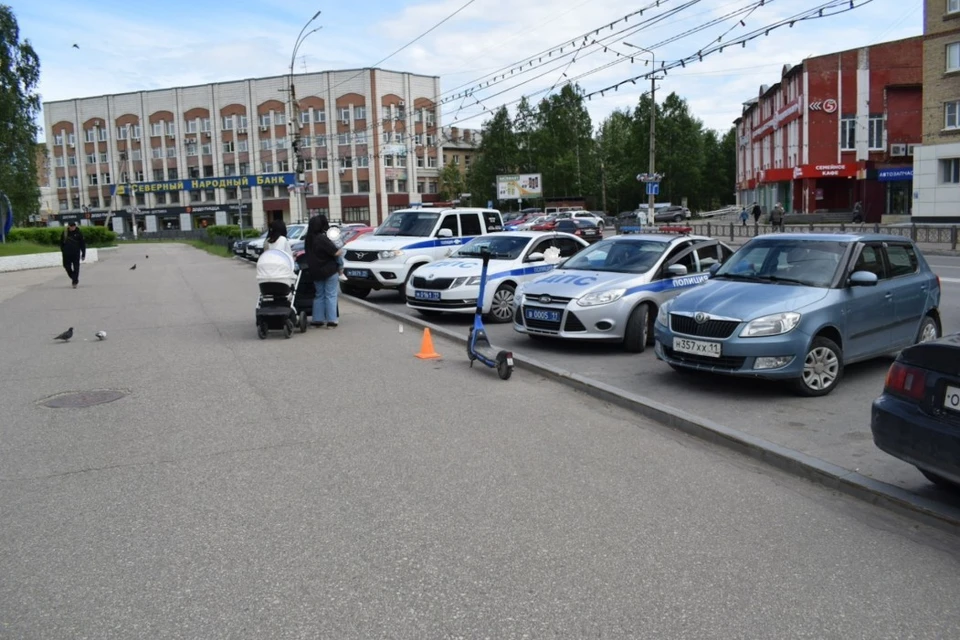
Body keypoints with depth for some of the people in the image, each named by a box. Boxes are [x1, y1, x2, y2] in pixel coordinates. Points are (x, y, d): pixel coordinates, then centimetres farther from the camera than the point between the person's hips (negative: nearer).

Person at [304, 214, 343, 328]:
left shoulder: (308, 239, 4)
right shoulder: (322, 239, -19)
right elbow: (335, 252, -19)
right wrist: (341, 250, 0)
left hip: (315, 272, 7)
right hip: (329, 271, -7)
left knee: (319, 295, 15)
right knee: (330, 295, -1)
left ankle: (317, 320, 15)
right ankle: (331, 321, -3)